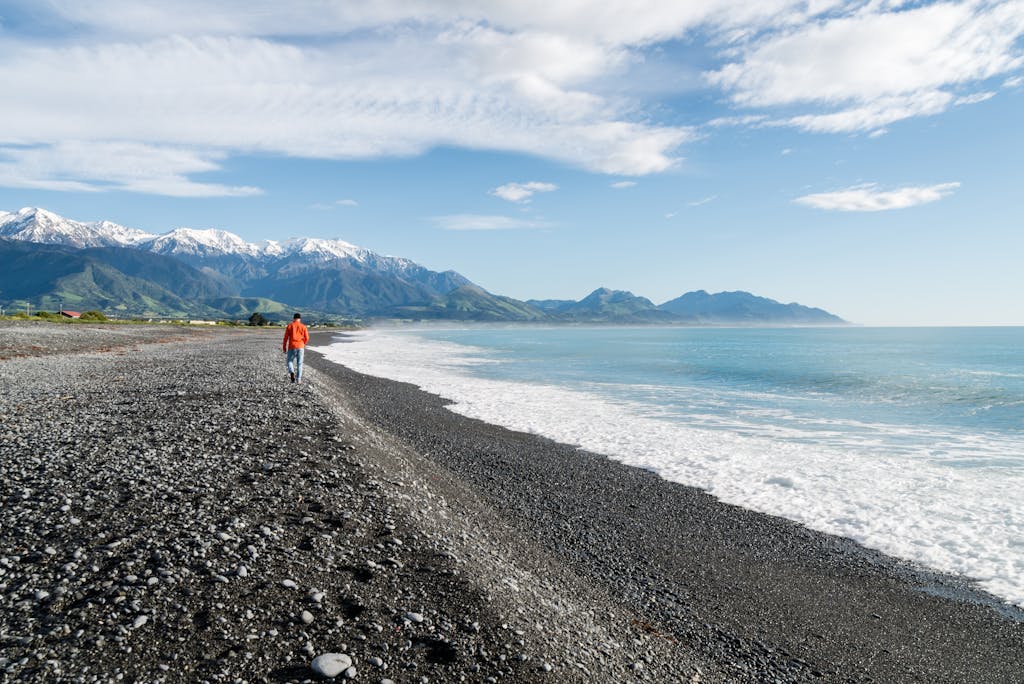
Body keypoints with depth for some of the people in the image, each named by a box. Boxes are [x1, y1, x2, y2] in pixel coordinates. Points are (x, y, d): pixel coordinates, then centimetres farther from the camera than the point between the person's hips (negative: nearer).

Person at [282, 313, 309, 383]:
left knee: (290, 361, 12)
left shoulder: (289, 326, 0)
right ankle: (298, 379, 5)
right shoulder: (303, 327, 3)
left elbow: (286, 337, -2)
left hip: (292, 347, -1)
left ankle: (292, 372, -17)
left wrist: (284, 347, 7)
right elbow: (307, 338, 1)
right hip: (300, 347, 1)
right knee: (299, 363, 9)